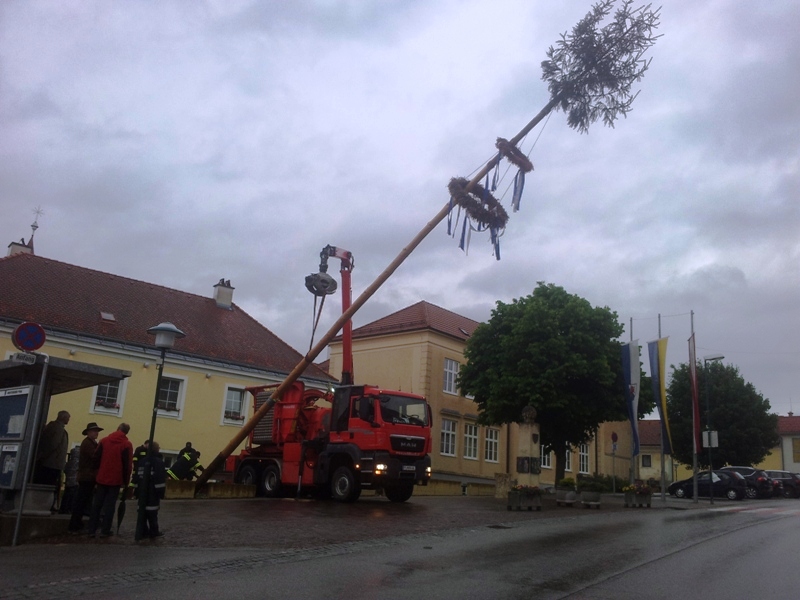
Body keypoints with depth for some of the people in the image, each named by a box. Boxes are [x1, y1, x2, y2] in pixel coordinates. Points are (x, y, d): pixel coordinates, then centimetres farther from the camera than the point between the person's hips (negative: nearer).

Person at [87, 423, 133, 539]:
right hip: (115, 480, -3)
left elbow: (96, 458, 5)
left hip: (102, 478, 3)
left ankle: (91, 530, 8)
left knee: (97, 504, 9)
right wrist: (125, 481, -3)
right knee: (110, 505, 1)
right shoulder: (127, 444, -9)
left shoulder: (104, 440, 3)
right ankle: (105, 530, 2)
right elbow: (127, 465, -10)